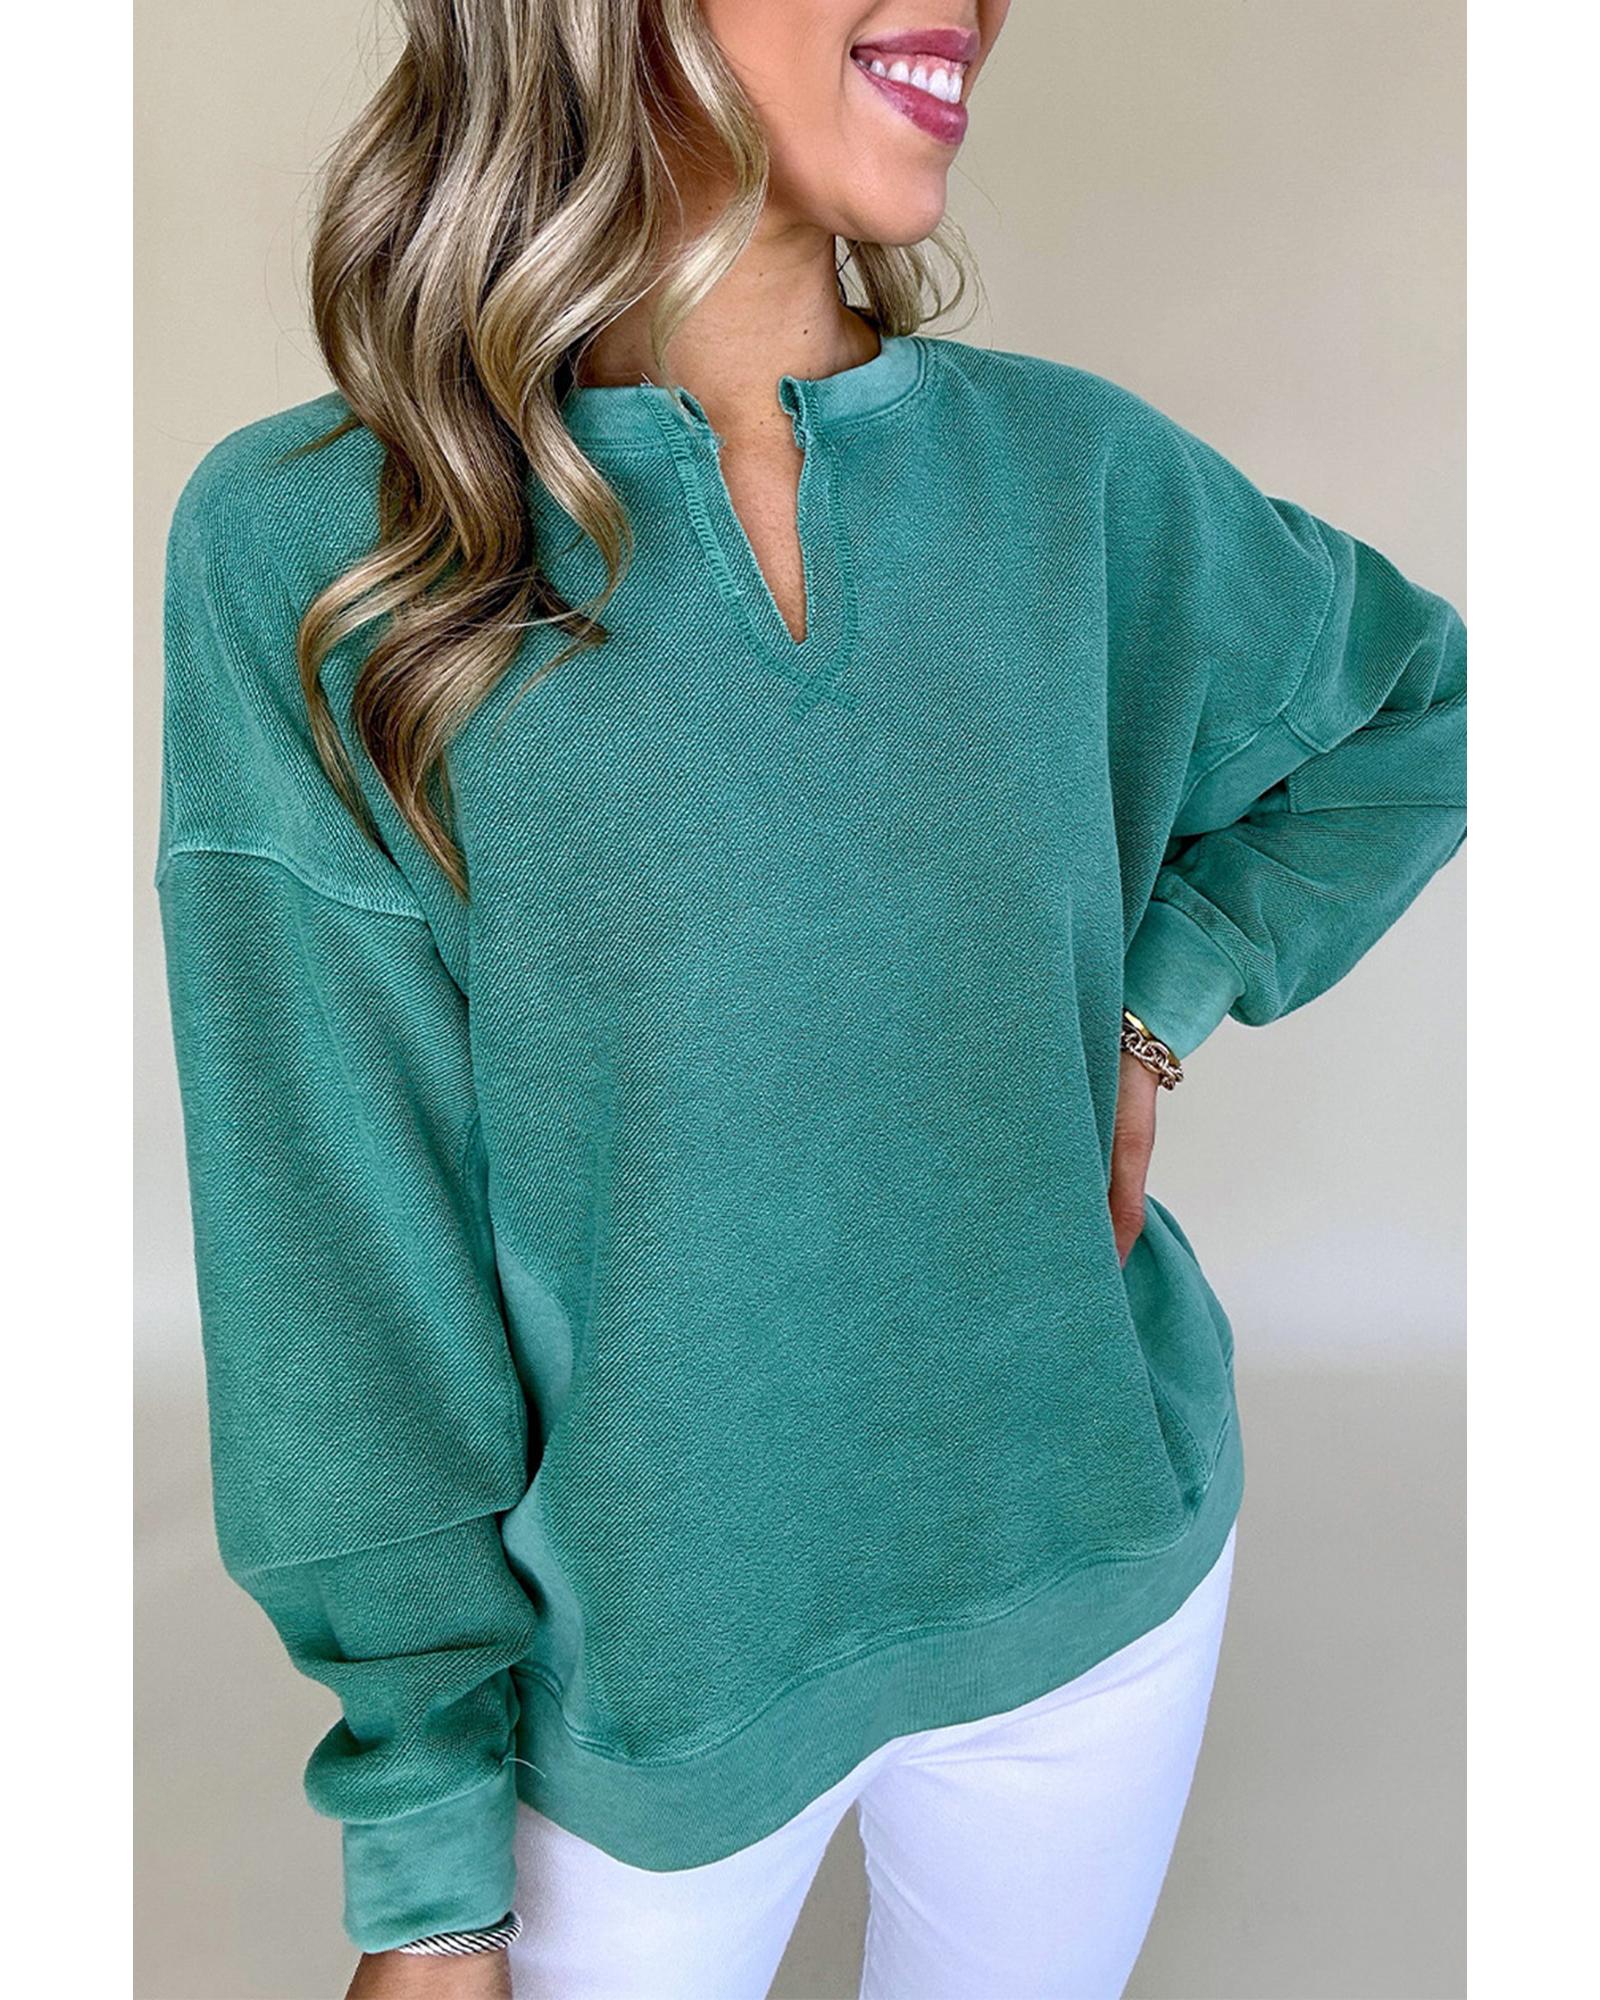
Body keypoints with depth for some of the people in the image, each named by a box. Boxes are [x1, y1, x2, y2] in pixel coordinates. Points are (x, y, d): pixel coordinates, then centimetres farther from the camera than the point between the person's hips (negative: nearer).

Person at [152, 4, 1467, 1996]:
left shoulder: (1067, 467, -6)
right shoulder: (304, 544, -14)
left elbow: (1421, 708, 12)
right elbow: (344, 1242, -12)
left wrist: (1157, 996, -3)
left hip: (1099, 1568, 3)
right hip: (650, 1661, -2)